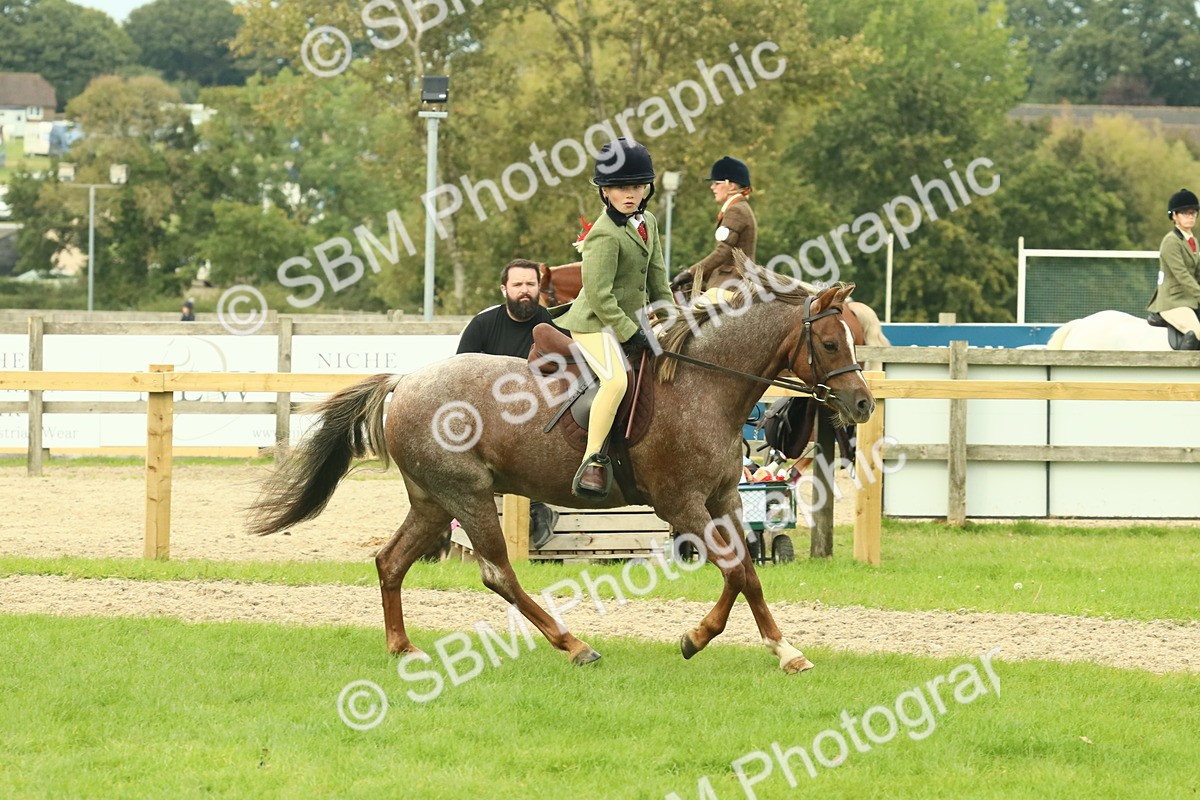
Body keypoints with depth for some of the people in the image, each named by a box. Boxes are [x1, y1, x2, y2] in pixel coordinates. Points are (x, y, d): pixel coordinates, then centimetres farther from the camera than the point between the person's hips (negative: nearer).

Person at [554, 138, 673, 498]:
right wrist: (630, 334, -22)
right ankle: (592, 462, -32)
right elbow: (599, 294, -24)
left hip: (632, 318, 10)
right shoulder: (605, 235, -21)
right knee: (616, 378, -32)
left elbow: (656, 279, 17)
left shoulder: (648, 223, 8)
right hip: (596, 323, -10)